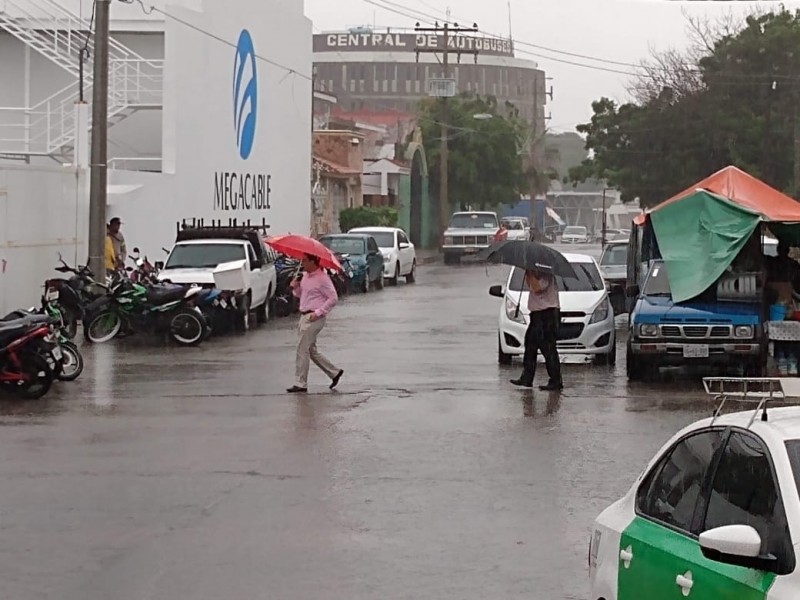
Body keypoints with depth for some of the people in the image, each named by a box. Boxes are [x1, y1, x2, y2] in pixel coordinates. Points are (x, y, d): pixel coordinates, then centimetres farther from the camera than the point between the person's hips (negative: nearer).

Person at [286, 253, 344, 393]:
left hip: (314, 318, -10)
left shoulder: (322, 278, -15)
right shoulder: (305, 276, 12)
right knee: (311, 350, 14)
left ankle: (300, 384, -4)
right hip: (304, 316, 10)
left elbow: (333, 298, -16)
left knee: (302, 350, -8)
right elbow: (300, 294, 24)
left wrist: (318, 313, -20)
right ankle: (334, 372, 25)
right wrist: (295, 287, 1)